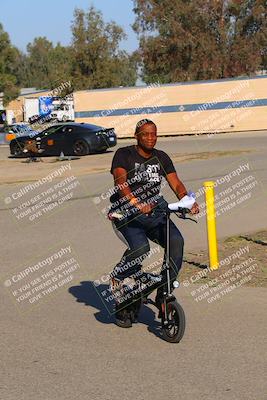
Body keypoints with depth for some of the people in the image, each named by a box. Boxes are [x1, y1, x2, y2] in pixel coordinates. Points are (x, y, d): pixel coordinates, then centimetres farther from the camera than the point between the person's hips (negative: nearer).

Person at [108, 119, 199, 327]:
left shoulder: (161, 157, 11)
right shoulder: (124, 154, -4)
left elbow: (176, 183, 2)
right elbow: (120, 182, -20)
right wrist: (136, 203, -38)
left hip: (155, 212, 4)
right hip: (127, 214, -4)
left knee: (176, 241, -23)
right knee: (140, 248, -30)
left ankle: (164, 293, -12)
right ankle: (117, 281, -1)